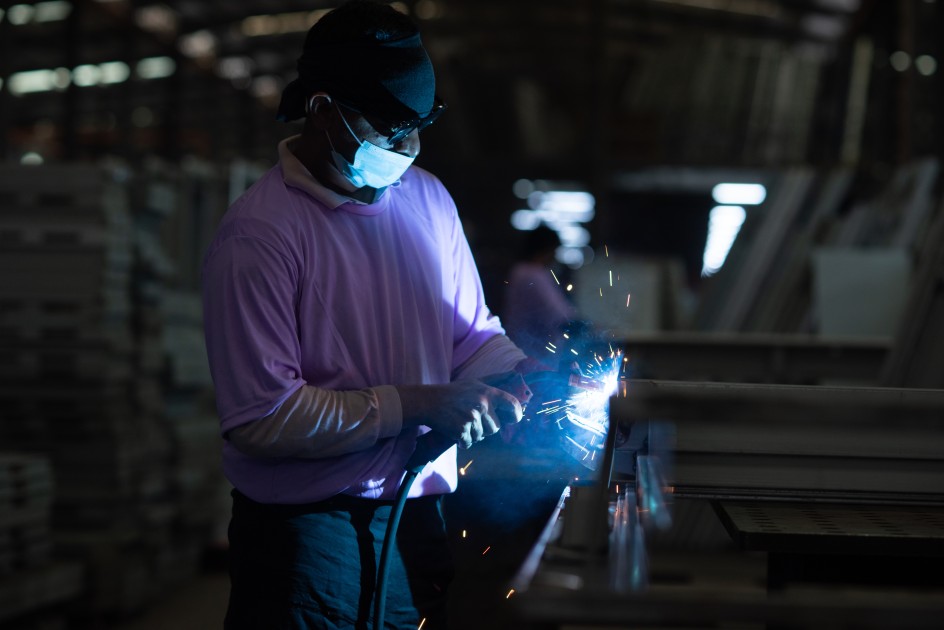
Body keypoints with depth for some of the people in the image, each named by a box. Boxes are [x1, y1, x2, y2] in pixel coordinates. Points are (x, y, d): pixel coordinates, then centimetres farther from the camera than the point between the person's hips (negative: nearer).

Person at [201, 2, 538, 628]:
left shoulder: (427, 196, 6)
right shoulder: (259, 234, -16)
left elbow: (471, 331, 16)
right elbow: (261, 419, -22)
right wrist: (418, 406, -20)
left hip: (419, 518, 6)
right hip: (305, 544, -6)